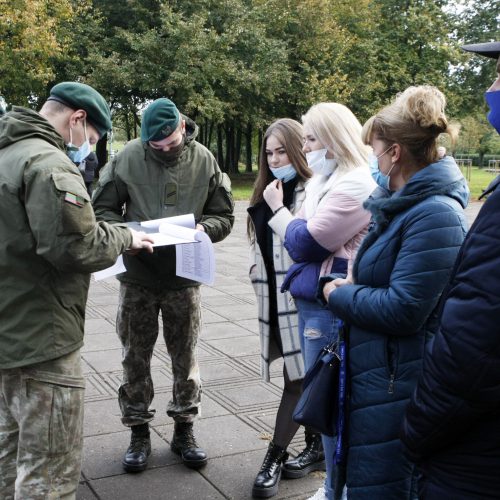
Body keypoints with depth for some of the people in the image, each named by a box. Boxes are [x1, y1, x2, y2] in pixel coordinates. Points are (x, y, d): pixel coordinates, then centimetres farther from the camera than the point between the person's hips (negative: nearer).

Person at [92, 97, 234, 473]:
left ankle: (184, 429, 27)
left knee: (185, 356, 10)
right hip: (137, 276, 0)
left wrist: (203, 228, -20)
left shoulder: (204, 160, -4)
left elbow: (224, 216, 2)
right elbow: (102, 209, -3)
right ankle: (139, 431, 26)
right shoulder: (128, 158, -9)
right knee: (136, 356, 10)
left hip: (183, 276, 1)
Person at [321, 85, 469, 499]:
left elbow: (402, 310, -25)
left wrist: (339, 294, -10)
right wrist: (352, 288, 2)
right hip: (376, 376, 10)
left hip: (397, 386, -10)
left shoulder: (434, 215, -21)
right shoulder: (403, 204, 10)